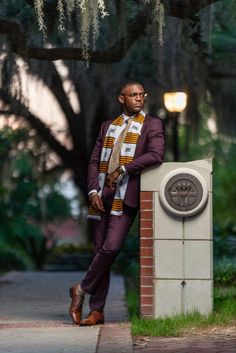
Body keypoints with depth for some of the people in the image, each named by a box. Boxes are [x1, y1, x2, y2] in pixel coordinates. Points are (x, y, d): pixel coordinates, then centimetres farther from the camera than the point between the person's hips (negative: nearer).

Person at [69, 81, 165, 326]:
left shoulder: (152, 125, 4)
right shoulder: (108, 126, 18)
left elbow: (156, 155, -14)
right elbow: (94, 161, 14)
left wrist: (122, 169, -16)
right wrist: (93, 191, -1)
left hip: (125, 197, -4)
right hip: (102, 197, 4)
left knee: (111, 248, -18)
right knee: (100, 251, 4)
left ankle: (82, 289, 4)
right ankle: (97, 311, 8)